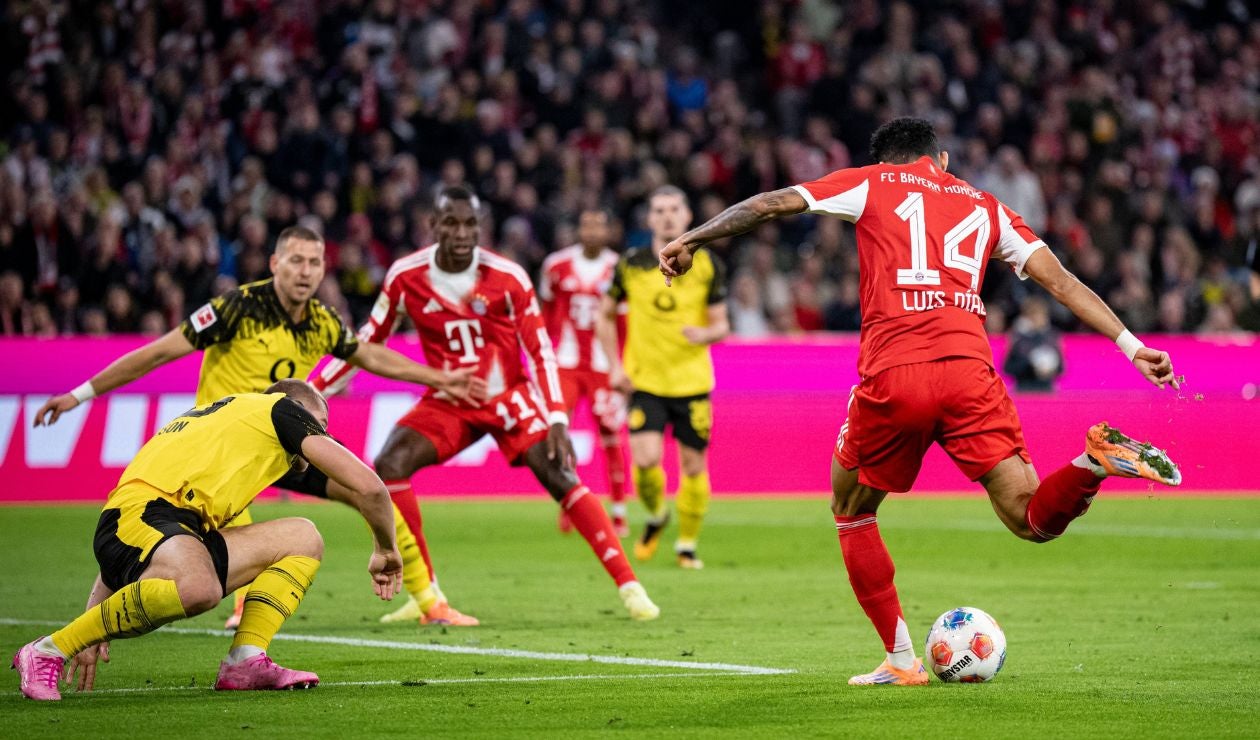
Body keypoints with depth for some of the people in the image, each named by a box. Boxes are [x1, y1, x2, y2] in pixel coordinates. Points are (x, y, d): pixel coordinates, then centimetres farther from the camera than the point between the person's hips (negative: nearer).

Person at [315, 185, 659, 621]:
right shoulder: (406, 277, -10)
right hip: (448, 402, 2)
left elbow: (541, 352, -9)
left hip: (509, 397, -2)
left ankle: (629, 586, -15)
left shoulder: (508, 278, -16)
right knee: (388, 467, -18)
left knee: (560, 478, -19)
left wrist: (557, 420, -17)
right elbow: (368, 341, 2)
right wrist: (314, 390, -1)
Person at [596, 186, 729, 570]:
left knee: (694, 466, 3)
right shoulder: (631, 264, 0)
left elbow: (721, 325, 1)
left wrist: (707, 333, -23)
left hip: (692, 381, 0)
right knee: (645, 460, -14)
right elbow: (606, 315, 12)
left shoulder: (707, 265, -1)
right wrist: (615, 365, 2)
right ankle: (656, 516, 18)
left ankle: (687, 544, 22)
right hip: (644, 381, 0)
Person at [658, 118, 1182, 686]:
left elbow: (770, 205, 12)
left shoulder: (871, 184, 17)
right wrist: (1132, 346, 19)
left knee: (851, 511, 22)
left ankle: (902, 659, 14)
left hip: (891, 379, -2)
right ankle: (1097, 460, -29)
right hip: (969, 372, 2)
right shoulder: (985, 207, 24)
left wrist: (691, 240, 20)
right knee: (1033, 522, 2)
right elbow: (1061, 282, 19)